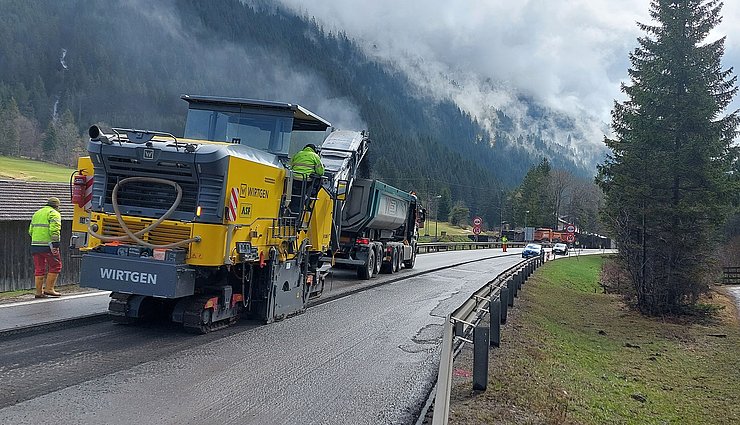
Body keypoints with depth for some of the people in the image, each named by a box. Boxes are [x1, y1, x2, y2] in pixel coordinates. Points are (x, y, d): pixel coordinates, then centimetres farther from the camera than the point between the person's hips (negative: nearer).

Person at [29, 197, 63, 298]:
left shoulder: (36, 213, 21)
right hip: (47, 245, -7)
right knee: (55, 266, 4)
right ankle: (49, 289, 0)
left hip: (35, 245, 7)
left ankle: (39, 292, 11)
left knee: (39, 269, 10)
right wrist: (56, 244, -18)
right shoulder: (54, 214, -3)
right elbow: (54, 230, -16)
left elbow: (31, 230, 19)